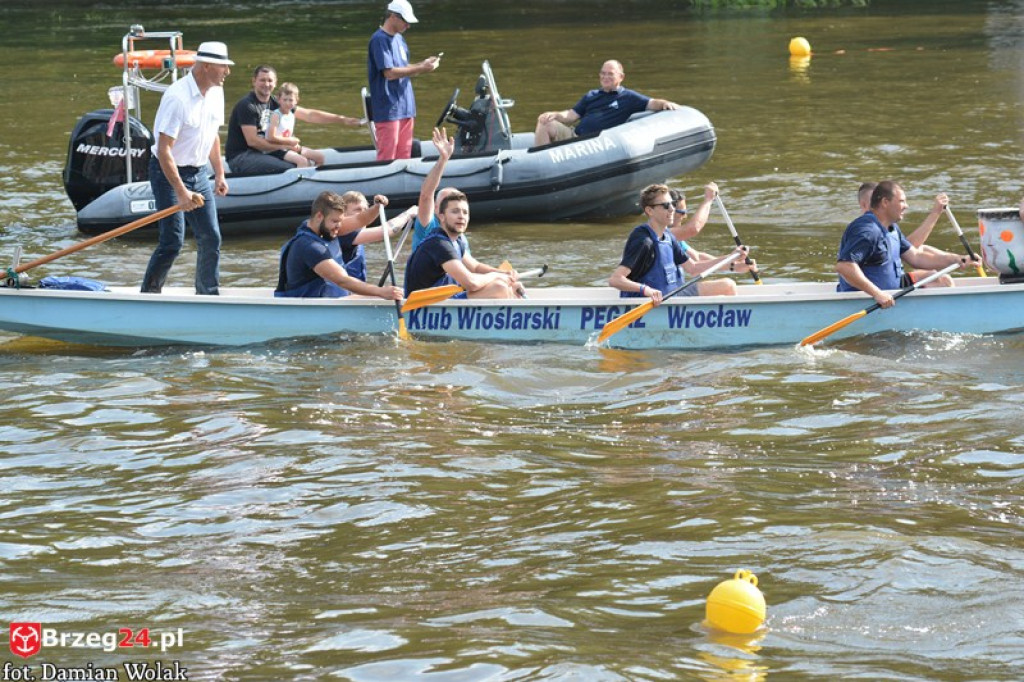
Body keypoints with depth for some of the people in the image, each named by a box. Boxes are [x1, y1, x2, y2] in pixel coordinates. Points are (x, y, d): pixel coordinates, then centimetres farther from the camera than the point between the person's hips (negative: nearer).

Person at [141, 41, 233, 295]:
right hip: (169, 173, -8)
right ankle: (148, 296, 3)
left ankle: (209, 296, 17)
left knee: (211, 238, 6)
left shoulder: (216, 92, 3)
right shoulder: (177, 97, -24)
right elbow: (164, 150, -25)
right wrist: (181, 192, -28)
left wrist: (220, 174, 13)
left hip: (198, 172, 8)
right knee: (172, 241, -10)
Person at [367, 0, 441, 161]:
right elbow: (389, 72, -18)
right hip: (388, 110, -9)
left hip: (405, 108, 9)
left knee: (404, 157, 9)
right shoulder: (380, 40, -12)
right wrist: (420, 69, -16)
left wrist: (423, 64, 4)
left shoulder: (399, 39, 15)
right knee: (387, 159, -8)